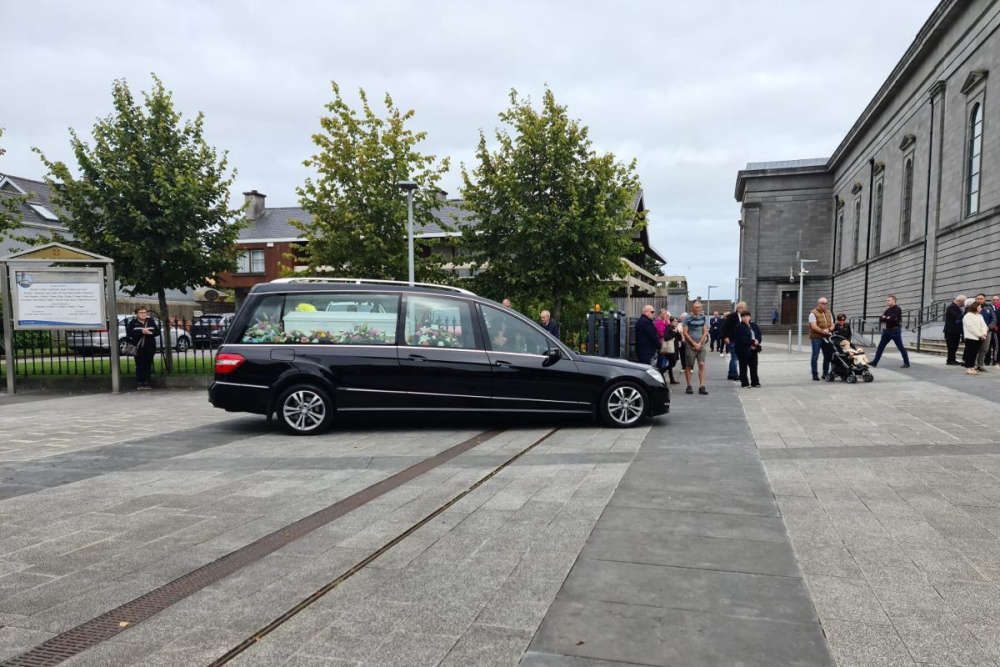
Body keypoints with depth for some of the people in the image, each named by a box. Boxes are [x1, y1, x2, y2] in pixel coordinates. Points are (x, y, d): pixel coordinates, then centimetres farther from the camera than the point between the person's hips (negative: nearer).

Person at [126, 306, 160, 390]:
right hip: (138, 348, -2)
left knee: (148, 365, 2)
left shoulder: (151, 321, 10)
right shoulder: (132, 322, 3)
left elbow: (157, 331, 6)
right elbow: (129, 333, -12)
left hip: (149, 347, 2)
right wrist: (141, 332, -20)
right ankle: (140, 383, 3)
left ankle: (146, 383, 10)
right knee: (139, 366, -3)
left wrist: (150, 332, -14)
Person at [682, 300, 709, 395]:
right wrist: (694, 343, -9)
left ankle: (702, 386, -7)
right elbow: (685, 333, -5)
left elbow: (705, 332, 7)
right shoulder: (688, 318, -2)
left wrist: (699, 343, -4)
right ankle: (689, 386, 13)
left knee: (702, 365, -7)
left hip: (701, 345, 3)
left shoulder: (703, 318, 8)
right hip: (690, 345, -3)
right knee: (689, 366, 2)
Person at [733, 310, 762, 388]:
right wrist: (753, 342, -16)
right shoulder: (739, 327, -8)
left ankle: (755, 382, 19)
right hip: (743, 350, -5)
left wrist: (757, 342, -7)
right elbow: (742, 339, -16)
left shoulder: (754, 325, 11)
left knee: (753, 366, 10)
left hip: (753, 349, 6)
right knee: (743, 367, 1)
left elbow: (759, 335, 12)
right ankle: (744, 383, 8)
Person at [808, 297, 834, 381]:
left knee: (828, 355, 6)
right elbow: (813, 326, -13)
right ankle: (815, 374, 1)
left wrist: (829, 329, -7)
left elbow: (832, 324, 14)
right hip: (816, 337, -6)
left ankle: (825, 373, 17)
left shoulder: (828, 313, 17)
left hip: (826, 337, 6)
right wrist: (823, 331, -23)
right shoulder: (813, 313, -4)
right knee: (815, 356, -4)